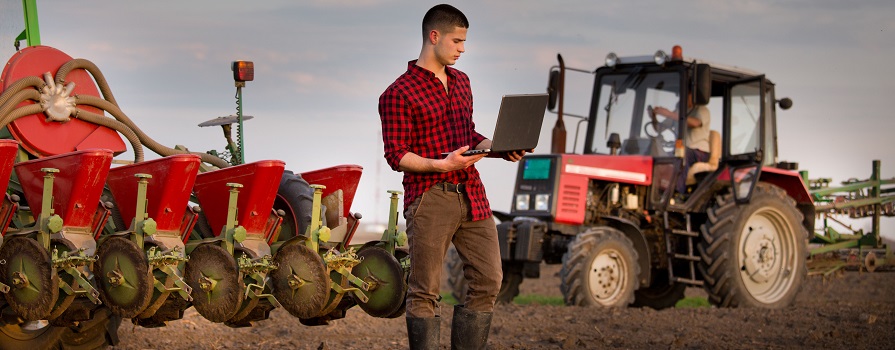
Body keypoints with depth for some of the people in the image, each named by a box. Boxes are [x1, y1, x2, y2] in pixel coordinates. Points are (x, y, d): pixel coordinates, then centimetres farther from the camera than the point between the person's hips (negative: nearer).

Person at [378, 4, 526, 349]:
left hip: (471, 195, 7)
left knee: (488, 282, 5)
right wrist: (441, 165, -22)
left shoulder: (461, 81, 17)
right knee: (425, 292, -2)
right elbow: (396, 155, -9)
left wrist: (498, 149, 7)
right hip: (429, 200, -7)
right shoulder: (399, 93, -6)